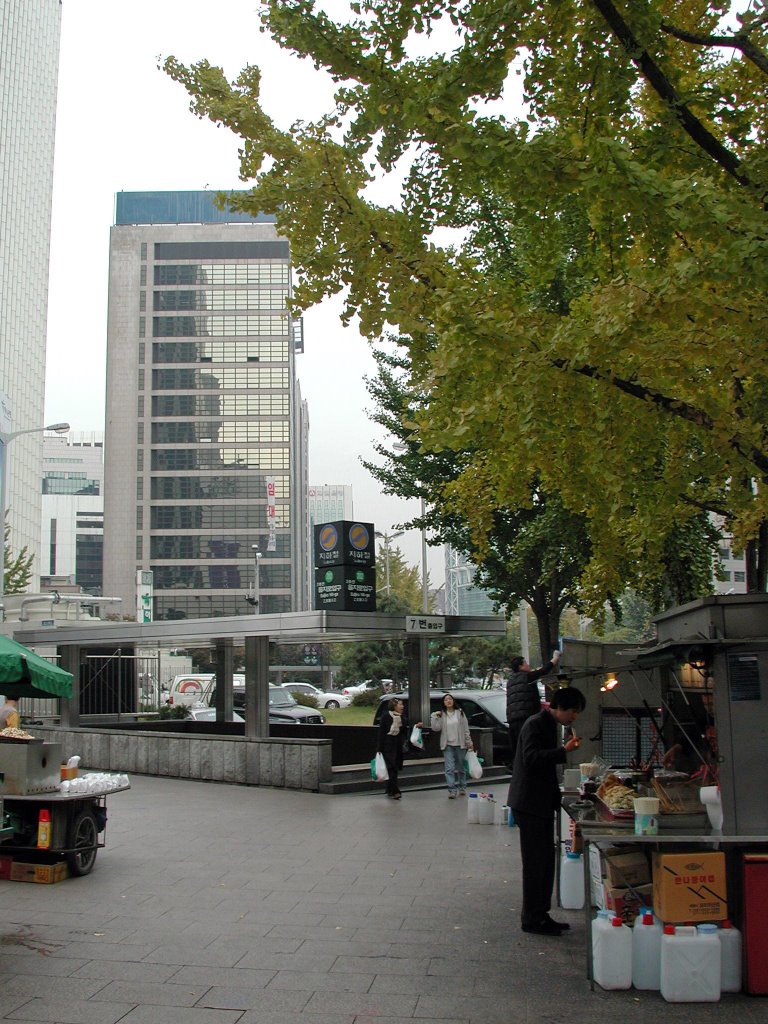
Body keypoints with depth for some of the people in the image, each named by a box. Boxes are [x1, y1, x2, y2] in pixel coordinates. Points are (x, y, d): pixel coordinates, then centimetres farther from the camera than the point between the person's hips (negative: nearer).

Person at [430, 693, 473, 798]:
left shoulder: (460, 713, 3)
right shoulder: (441, 715, 4)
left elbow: (466, 729, 4)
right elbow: (435, 728, -5)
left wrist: (469, 743, 1)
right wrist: (434, 717, -13)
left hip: (460, 745, 1)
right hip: (448, 745, -1)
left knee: (461, 768, 11)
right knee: (450, 768, -10)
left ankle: (462, 788, 24)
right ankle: (452, 790, -12)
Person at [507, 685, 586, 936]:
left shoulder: (549, 725, 15)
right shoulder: (535, 725, -15)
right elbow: (531, 757, -29)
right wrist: (564, 751, -33)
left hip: (542, 803, 10)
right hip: (530, 804, -10)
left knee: (545, 861, 13)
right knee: (535, 862, -4)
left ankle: (541, 915, 21)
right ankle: (531, 919, 4)